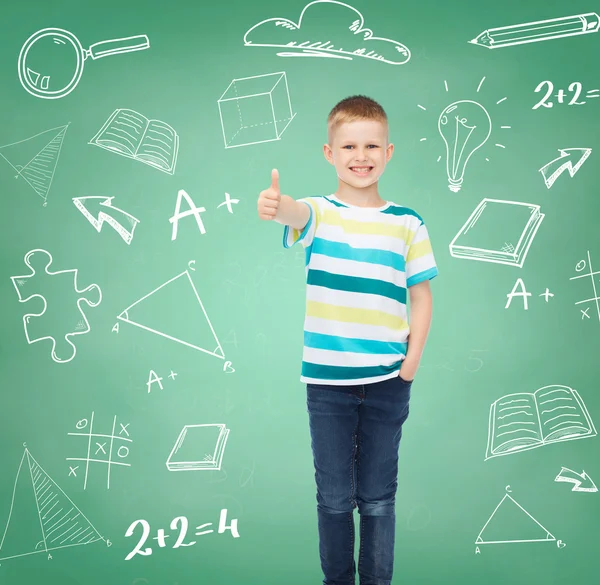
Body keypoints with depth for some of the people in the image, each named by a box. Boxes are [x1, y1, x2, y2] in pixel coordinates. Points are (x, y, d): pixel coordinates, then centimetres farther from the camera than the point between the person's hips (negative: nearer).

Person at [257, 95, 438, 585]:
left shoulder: (407, 224, 3)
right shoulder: (320, 213, -2)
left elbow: (421, 296, 7)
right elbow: (298, 215, -27)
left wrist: (413, 356, -6)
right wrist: (277, 206, -51)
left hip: (387, 381, 1)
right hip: (327, 379, -1)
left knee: (378, 498, 12)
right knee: (335, 497, 10)